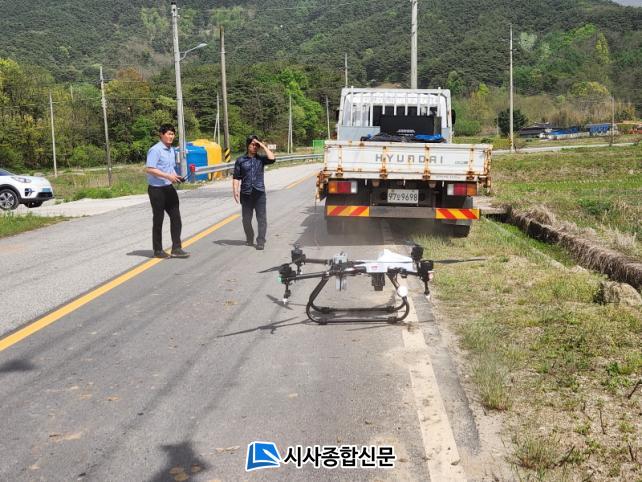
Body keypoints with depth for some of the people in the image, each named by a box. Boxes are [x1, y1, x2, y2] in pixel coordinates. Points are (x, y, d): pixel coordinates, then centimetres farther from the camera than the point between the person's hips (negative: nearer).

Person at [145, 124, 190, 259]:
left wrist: (176, 177, 5)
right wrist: (168, 176, -23)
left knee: (176, 217, 4)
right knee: (158, 220, 2)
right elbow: (149, 169, -21)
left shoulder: (171, 150, 13)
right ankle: (158, 251, 14)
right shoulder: (155, 150, -14)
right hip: (156, 189, -8)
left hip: (169, 188, 8)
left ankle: (176, 249, 9)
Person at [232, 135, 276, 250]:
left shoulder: (260, 159, 8)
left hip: (259, 193, 0)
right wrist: (235, 191, -8)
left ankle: (261, 241, -1)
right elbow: (236, 178, 3)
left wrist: (263, 146, -6)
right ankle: (249, 239, 28)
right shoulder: (240, 160, 6)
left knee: (261, 218, -5)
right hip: (246, 194, 1)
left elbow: (272, 158, -12)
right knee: (246, 219, 9)